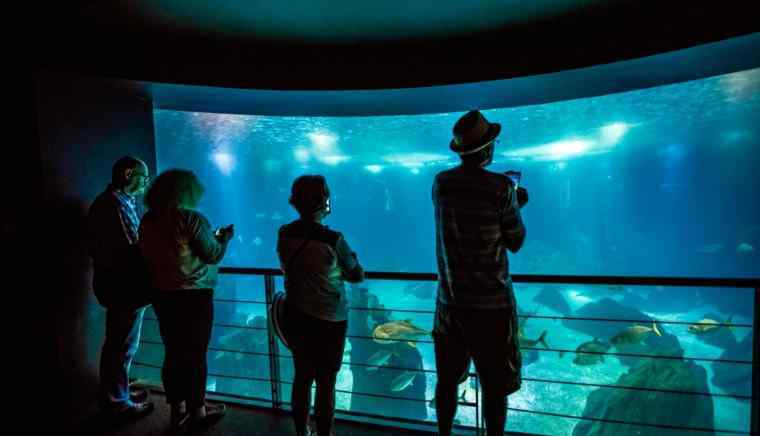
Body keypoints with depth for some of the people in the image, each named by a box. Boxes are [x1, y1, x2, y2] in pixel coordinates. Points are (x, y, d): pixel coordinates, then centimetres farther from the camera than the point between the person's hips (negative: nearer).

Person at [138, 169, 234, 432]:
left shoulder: (148, 220, 4)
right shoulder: (191, 218, -16)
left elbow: (149, 255, 15)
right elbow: (212, 255, -12)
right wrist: (224, 238, 7)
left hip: (162, 294, 6)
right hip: (193, 295, -6)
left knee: (173, 352, 15)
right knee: (195, 354, 6)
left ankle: (177, 410, 28)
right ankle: (198, 412, 20)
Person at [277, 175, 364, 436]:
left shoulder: (284, 235, -4)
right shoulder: (333, 239, -20)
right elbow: (357, 276, -6)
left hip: (295, 316, 5)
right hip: (329, 320, -5)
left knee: (302, 377, 20)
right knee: (326, 382, 10)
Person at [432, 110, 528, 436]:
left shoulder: (440, 184, 0)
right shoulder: (501, 188, -13)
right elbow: (516, 243, -5)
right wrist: (515, 206, 11)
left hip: (450, 301, 4)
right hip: (492, 303, -4)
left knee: (447, 379, 18)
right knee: (494, 386, 11)